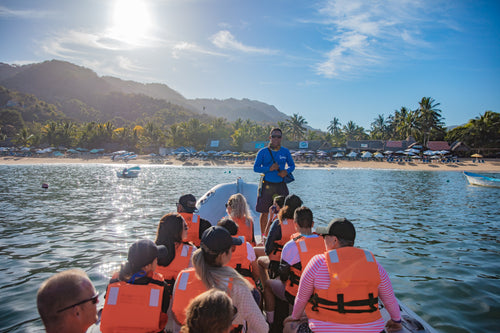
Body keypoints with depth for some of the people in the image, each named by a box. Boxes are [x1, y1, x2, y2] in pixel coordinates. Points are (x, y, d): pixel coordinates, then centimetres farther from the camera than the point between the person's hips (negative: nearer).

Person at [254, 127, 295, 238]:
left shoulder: (285, 152, 9)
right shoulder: (263, 152, 1)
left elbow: (292, 165, 15)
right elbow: (256, 168, -1)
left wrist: (286, 171, -7)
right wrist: (269, 168, -16)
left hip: (281, 185, 2)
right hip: (267, 185, -2)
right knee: (264, 212, 3)